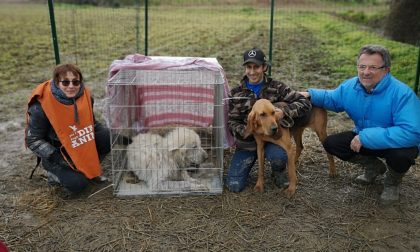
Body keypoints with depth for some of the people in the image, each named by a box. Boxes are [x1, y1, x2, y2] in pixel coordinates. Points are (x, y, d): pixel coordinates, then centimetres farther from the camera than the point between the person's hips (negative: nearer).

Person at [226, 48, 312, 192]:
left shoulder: (276, 87, -4)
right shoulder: (236, 93, 0)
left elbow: (305, 103, -9)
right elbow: (231, 121, 2)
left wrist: (283, 111, -26)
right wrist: (245, 131, -20)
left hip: (271, 138, -1)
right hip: (246, 143, 2)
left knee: (279, 157, -37)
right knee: (234, 186, -11)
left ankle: (279, 172, 2)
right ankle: (251, 161, 21)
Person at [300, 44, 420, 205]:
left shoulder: (402, 94, -31)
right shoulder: (350, 87, -10)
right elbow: (332, 99, 12)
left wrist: (365, 137, -39)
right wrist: (311, 94, -8)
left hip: (397, 143, -5)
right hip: (363, 140, 6)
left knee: (401, 155, -38)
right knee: (331, 143, -7)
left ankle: (392, 182, 3)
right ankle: (374, 166, 16)